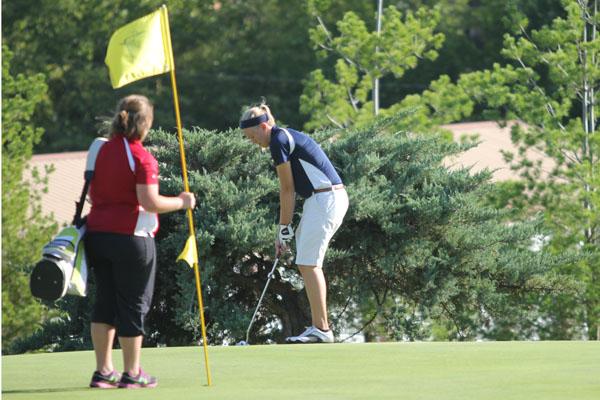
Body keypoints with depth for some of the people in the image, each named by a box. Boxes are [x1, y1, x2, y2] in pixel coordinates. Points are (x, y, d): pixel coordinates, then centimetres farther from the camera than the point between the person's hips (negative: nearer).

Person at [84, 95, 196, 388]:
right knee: (133, 305, 4)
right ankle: (132, 373, 10)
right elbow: (150, 202, -17)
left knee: (105, 301, 12)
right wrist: (182, 202, -4)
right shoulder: (140, 157, -14)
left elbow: (92, 194, 13)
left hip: (98, 232, 6)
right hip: (131, 237, -6)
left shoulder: (101, 151, 7)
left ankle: (103, 370, 12)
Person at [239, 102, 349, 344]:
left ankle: (321, 330, -9)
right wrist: (283, 231, 17)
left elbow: (287, 190, -8)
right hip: (335, 198, 10)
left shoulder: (278, 141, -10)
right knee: (309, 264, 11)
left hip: (324, 200, -10)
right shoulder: (288, 137, 19)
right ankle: (320, 326, 11)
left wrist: (284, 228, -2)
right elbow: (291, 190, 19)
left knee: (308, 264, -8)